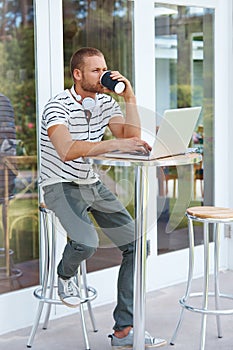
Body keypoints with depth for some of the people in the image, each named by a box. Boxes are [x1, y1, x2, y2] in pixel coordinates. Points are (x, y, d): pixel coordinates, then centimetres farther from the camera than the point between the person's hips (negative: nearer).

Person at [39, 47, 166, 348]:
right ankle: (65, 275, 8)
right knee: (86, 242, -32)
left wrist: (129, 97, -12)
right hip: (61, 185, -7)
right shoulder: (58, 106, -18)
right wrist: (115, 144, -45)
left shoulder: (105, 102, 3)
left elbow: (132, 137, -5)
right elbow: (67, 151, -36)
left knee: (136, 244, -5)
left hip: (93, 185, 7)